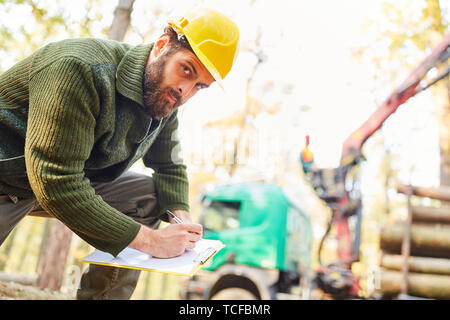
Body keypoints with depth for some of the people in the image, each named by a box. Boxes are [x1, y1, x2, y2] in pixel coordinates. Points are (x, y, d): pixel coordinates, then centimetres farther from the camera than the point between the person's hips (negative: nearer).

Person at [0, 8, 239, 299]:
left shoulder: (165, 101, -5)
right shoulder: (82, 69, -31)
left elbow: (170, 167, 7)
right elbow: (58, 184, -35)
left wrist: (182, 216, -14)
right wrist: (148, 239, -32)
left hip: (70, 182, 8)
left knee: (151, 195, -4)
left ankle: (105, 295, 4)